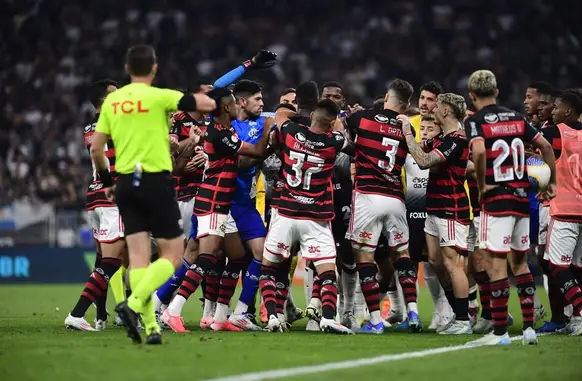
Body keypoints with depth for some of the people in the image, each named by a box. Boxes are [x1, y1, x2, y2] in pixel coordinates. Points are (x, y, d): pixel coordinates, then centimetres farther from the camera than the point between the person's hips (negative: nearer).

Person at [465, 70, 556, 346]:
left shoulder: (475, 121, -6)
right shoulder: (516, 118, 12)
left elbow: (479, 151, -25)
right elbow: (545, 146, 12)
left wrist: (482, 185, -12)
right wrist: (552, 183, 19)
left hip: (497, 199, -6)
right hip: (523, 197, 6)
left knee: (496, 263, -4)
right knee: (519, 261, 15)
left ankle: (499, 331, -4)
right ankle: (529, 327, 13)